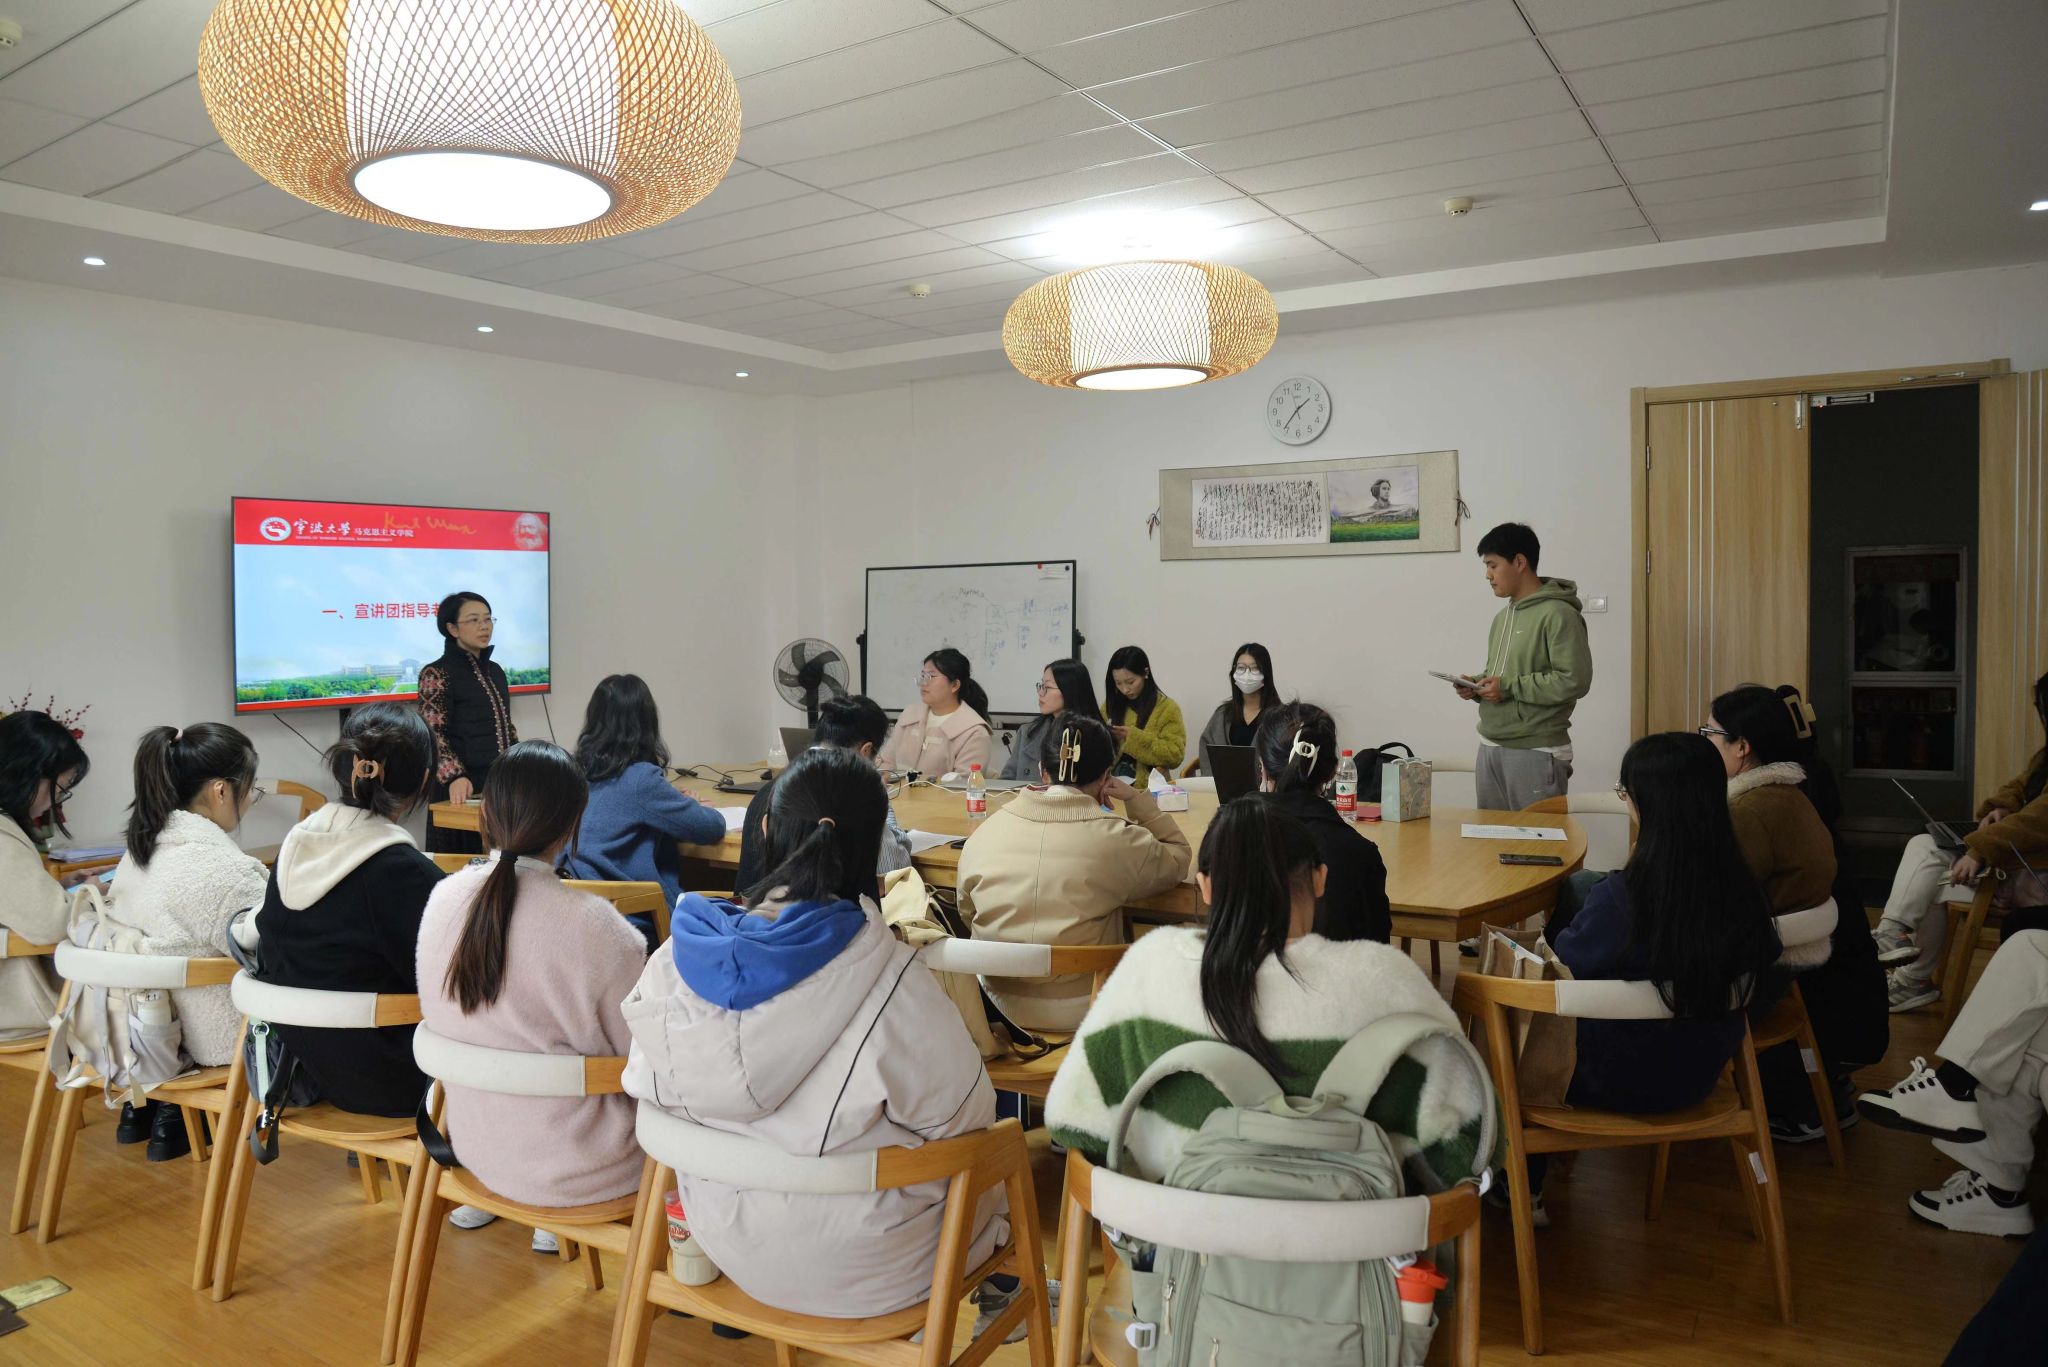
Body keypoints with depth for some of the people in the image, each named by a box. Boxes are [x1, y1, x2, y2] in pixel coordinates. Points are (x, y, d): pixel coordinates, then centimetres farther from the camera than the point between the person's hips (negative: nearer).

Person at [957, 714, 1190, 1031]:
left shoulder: (984, 833, -7)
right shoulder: (1117, 840, -16)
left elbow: (967, 914, 7)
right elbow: (1178, 859, 3)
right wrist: (1135, 799, 6)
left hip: (1000, 1004, 4)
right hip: (1081, 1013, -3)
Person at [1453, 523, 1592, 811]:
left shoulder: (1558, 614, -12)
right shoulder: (1503, 617, 16)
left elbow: (1574, 681, -20)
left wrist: (1509, 688, -19)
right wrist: (1478, 686, 4)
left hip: (1536, 753, -8)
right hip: (1490, 748, 8)